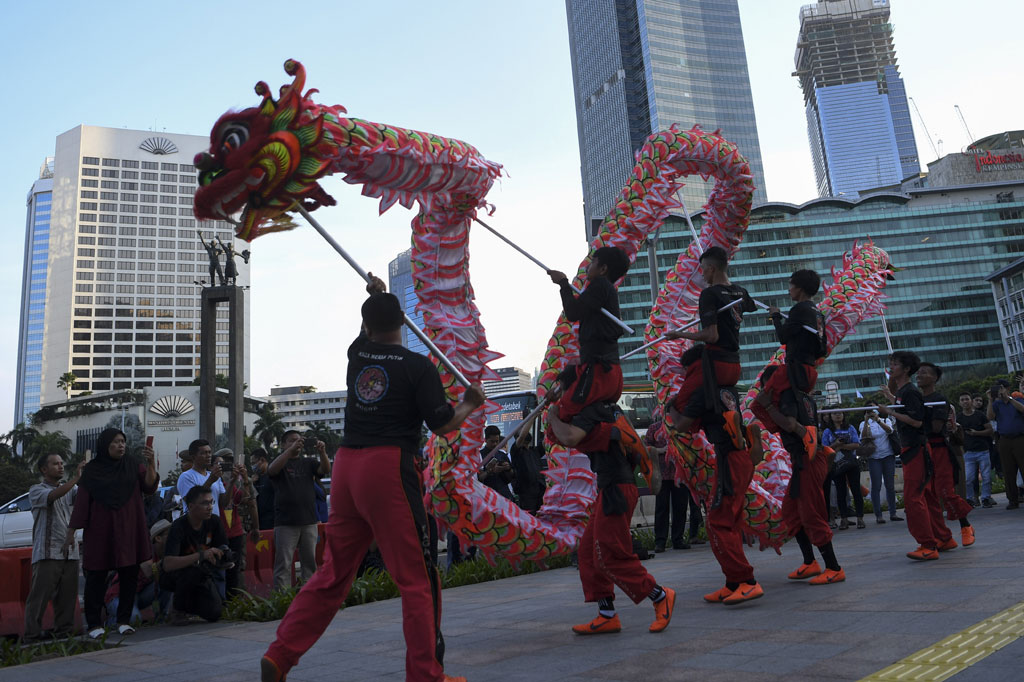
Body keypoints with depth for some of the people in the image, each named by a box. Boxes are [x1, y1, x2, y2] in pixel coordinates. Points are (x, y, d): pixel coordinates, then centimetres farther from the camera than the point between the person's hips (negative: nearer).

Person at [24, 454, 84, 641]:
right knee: (39, 597, -4)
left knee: (67, 597, 5)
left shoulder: (69, 489, 17)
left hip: (70, 553, 5)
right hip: (47, 553, -4)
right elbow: (53, 496, -19)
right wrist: (76, 478, -27)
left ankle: (64, 634, 11)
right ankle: (32, 637, 2)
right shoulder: (36, 490, 2)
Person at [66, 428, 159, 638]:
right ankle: (94, 623, 9)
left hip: (129, 530, 1)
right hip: (100, 531, -1)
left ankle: (124, 620, 11)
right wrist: (71, 530, -1)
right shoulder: (92, 470, 4)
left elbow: (150, 487, -8)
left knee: (129, 575, 2)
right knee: (96, 576, 0)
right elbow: (82, 502, 3)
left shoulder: (133, 465, 5)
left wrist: (151, 464, -24)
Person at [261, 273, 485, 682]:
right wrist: (470, 404, 14)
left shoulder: (357, 353, 12)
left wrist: (375, 296, 43)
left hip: (346, 467, 6)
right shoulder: (417, 366, -2)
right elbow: (443, 427, -3)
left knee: (333, 574, 16)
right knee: (418, 578, 2)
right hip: (389, 469, -6)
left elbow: (369, 334, 38)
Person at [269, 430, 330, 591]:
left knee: (310, 562, 7)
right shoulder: (280, 460, 6)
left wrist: (322, 452, -20)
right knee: (283, 564, -5)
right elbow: (272, 470, -16)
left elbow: (325, 470, -1)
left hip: (309, 521, 4)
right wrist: (291, 449, -27)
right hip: (285, 522, -4)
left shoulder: (308, 462, 15)